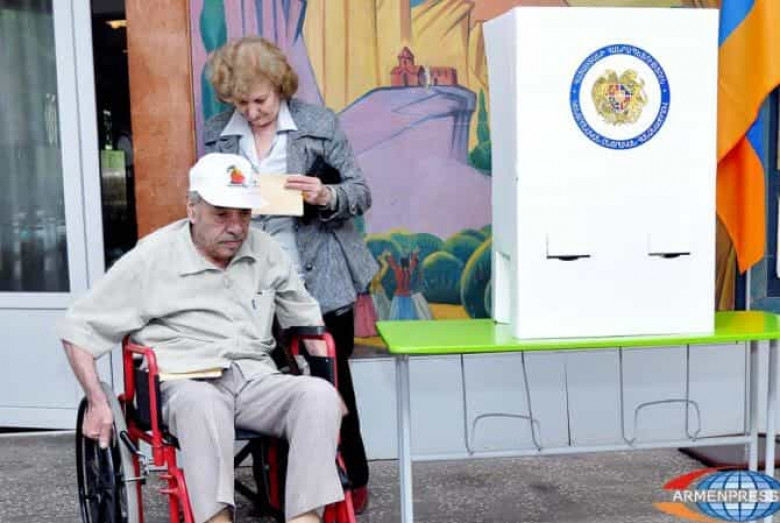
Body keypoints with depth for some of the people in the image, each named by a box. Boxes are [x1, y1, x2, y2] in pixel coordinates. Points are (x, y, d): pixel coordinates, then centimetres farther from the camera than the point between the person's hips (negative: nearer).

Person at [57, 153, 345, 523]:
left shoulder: (266, 251, 10)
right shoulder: (150, 259, -1)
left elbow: (307, 320, 22)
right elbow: (78, 328, 5)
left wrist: (333, 386, 12)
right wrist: (98, 403, -3)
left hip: (255, 379, 4)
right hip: (187, 384, -3)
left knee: (319, 394, -28)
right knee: (203, 403, -39)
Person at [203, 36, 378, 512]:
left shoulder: (320, 123, -3)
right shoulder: (216, 134, 5)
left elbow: (361, 193, -1)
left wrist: (326, 196, -22)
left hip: (320, 282, -2)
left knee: (330, 383, 7)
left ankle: (351, 482, 25)